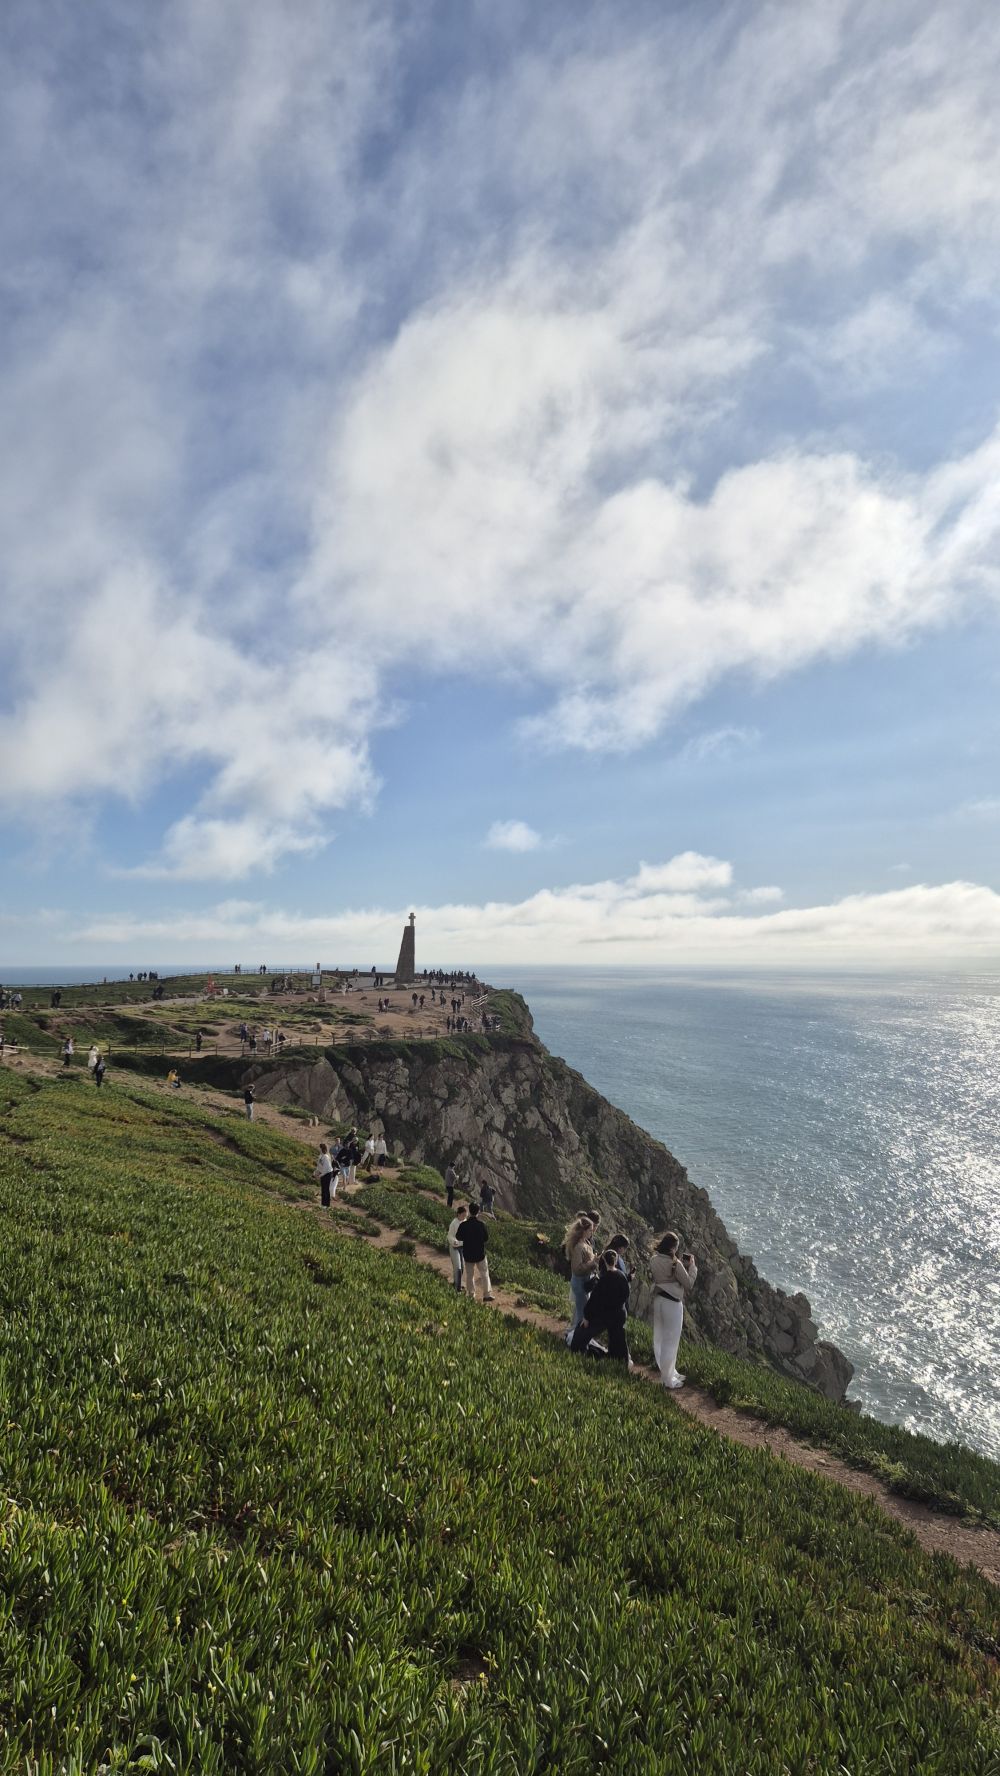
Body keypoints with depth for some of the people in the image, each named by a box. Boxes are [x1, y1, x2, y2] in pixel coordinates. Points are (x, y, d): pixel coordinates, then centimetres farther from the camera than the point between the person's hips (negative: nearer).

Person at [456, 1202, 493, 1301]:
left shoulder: (464, 1225, -15)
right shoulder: (480, 1224, -17)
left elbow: (458, 1237, -1)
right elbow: (486, 1239, -10)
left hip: (468, 1254, 1)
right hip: (480, 1254, -1)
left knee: (469, 1276, 15)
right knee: (485, 1274, 16)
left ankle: (471, 1296, 20)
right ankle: (487, 1295, 17)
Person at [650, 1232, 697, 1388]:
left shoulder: (654, 1260, 1)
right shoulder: (675, 1263, -20)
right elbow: (689, 1284, -12)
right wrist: (692, 1265, -2)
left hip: (658, 1300, 7)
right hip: (672, 1303, -7)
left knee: (660, 1339, 17)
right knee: (671, 1341, 4)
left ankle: (669, 1372, 33)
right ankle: (668, 1380, 13)